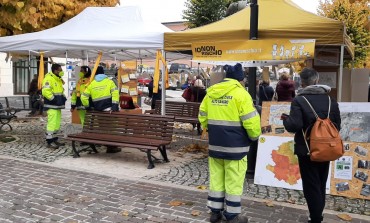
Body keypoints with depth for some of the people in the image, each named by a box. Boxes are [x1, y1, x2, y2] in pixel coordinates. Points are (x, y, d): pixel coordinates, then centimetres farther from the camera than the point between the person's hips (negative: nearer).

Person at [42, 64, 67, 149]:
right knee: (52, 123, -10)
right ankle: (49, 142, -5)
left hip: (57, 105, 10)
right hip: (51, 106, -10)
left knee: (57, 123, 15)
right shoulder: (48, 79, -14)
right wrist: (54, 99, -22)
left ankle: (54, 139, 25)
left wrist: (63, 97, 12)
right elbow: (45, 91, -24)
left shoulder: (58, 79, 18)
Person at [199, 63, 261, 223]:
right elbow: (251, 121, -15)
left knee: (216, 178, 13)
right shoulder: (240, 93, -11)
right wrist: (254, 136, 3)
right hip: (235, 146, -6)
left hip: (215, 144, 6)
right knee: (234, 181, 4)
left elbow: (203, 117, 14)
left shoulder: (211, 92, 9)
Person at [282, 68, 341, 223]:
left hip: (307, 150, -5)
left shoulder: (299, 100, -15)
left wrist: (285, 119, -4)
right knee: (321, 185, 19)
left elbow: (294, 125, -24)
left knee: (311, 186, 4)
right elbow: (337, 126, 4)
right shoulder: (331, 100, 0)